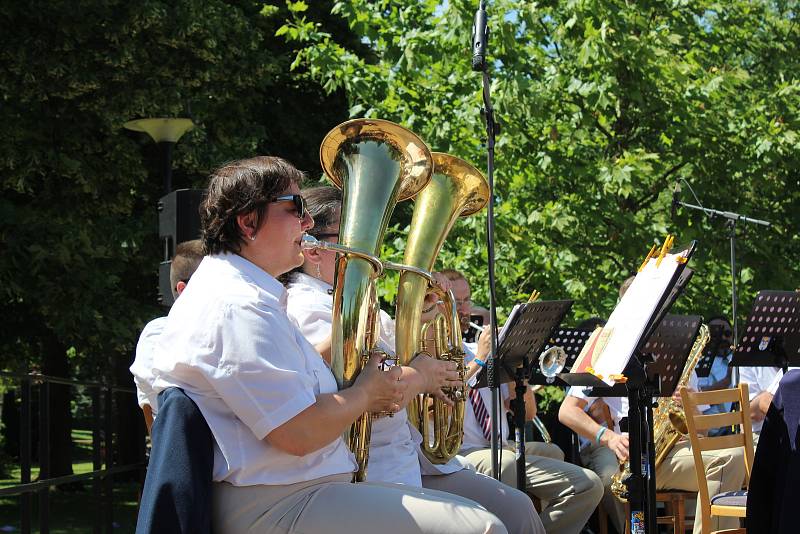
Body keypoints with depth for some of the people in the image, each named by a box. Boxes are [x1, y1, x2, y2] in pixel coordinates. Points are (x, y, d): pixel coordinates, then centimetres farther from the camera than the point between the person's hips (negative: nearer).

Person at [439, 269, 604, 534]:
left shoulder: (481, 353, 23)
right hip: (462, 455, -6)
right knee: (504, 463, -40)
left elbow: (527, 412, 20)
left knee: (587, 485, -12)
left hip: (504, 450, 6)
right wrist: (478, 361, -10)